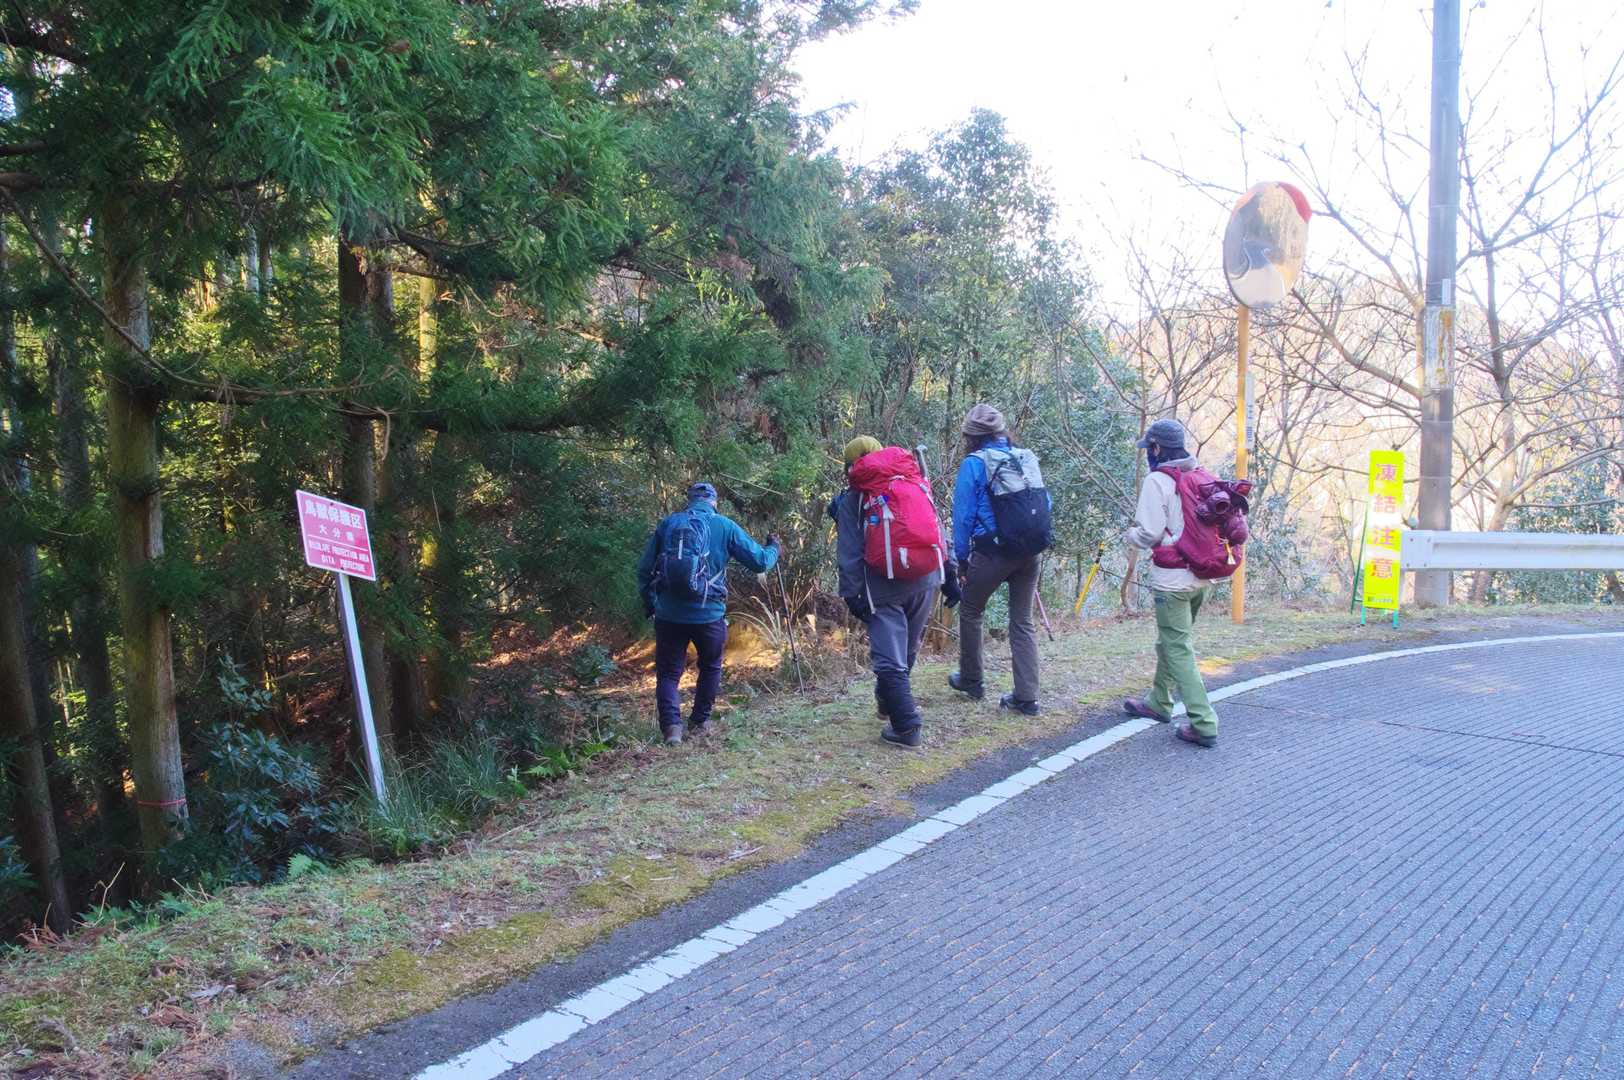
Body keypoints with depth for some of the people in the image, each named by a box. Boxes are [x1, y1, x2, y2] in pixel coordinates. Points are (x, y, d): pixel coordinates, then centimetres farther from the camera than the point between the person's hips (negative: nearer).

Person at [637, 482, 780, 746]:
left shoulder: (667, 524, 5)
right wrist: (774, 549, 24)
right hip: (709, 615, -1)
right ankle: (699, 722, 31)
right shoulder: (724, 526, 0)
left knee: (668, 673, 11)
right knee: (710, 668, 24)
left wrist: (650, 605, 21)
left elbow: (644, 571, 7)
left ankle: (671, 725, -8)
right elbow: (759, 562, 2)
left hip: (670, 615, 1)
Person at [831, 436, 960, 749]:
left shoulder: (853, 499, 2)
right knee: (907, 650, 21)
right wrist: (949, 576, 16)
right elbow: (939, 532, 13)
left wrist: (851, 594, -4)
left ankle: (906, 727, -6)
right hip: (925, 581, 5)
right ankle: (889, 702, 38)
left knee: (889, 658, -1)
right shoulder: (916, 483, 13)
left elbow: (849, 551, -3)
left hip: (884, 586, -5)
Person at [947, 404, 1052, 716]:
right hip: (1031, 552, 5)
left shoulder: (974, 463, -7)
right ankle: (1027, 697, 8)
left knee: (970, 612, 18)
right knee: (1023, 622, 11)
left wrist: (961, 558, 3)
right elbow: (1046, 504, 12)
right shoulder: (1027, 459, 7)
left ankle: (971, 680, 29)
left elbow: (963, 515, -7)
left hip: (992, 554, -5)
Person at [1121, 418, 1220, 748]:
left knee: (1178, 649, -2)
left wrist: (1129, 534, 4)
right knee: (1170, 641, 23)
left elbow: (1148, 534, -17)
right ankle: (1159, 702, 38)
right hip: (1201, 575, 8)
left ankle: (1203, 724, -6)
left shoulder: (1157, 481, -15)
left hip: (1172, 580, -8)